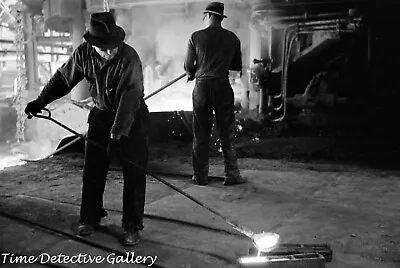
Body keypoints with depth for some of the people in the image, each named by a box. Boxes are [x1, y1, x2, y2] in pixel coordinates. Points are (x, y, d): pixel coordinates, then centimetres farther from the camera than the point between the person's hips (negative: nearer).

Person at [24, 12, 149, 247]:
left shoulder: (130, 58, -26)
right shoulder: (84, 53, -11)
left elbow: (130, 99, -31)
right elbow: (63, 78, 4)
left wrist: (117, 135, -35)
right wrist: (40, 102, 5)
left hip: (133, 118, -4)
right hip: (102, 115, 4)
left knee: (134, 173, -5)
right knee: (93, 169, 7)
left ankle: (132, 226, 6)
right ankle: (90, 218, 24)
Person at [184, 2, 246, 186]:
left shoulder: (196, 37, -3)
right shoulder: (232, 38, 3)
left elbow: (188, 66, 0)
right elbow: (238, 66, 10)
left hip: (202, 87, -1)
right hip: (223, 87, 1)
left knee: (200, 135, 8)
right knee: (227, 133, 8)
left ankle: (200, 176, 13)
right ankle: (232, 175, 9)